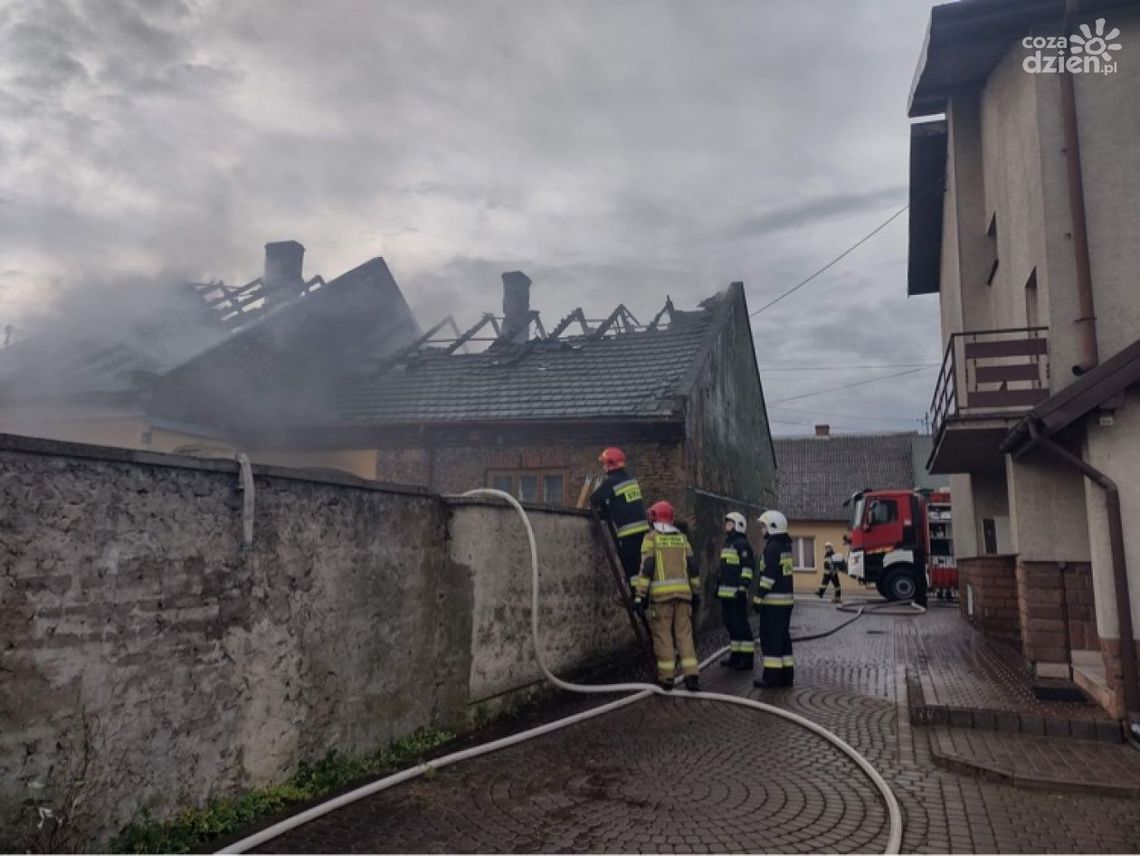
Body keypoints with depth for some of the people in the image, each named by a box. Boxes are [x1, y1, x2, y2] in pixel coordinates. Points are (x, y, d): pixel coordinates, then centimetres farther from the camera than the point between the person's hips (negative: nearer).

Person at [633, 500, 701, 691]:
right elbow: (692, 567, 13)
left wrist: (640, 595, -6)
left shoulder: (651, 537, 0)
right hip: (683, 592, 4)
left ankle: (666, 678, 6)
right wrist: (696, 593, 19)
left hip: (661, 593, -4)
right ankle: (691, 676, 0)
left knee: (663, 635, 3)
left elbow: (646, 567, -7)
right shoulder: (682, 538, 14)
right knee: (684, 634, 6)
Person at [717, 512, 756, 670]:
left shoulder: (742, 544, -9)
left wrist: (743, 586, -21)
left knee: (740, 624, -7)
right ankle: (735, 655, 22)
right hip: (725, 592, 10)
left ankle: (747, 657, -3)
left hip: (736, 592, -10)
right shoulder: (727, 543, 21)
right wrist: (718, 586, 25)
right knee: (730, 623, 13)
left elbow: (748, 567, -16)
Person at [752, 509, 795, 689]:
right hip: (787, 598, 9)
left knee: (771, 638, -5)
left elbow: (768, 576, -20)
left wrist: (758, 598, -16)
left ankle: (772, 676, -3)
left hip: (773, 600, -9)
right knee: (783, 636, 13)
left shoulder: (772, 548, -15)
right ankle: (786, 674, 17)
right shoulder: (786, 546, 15)